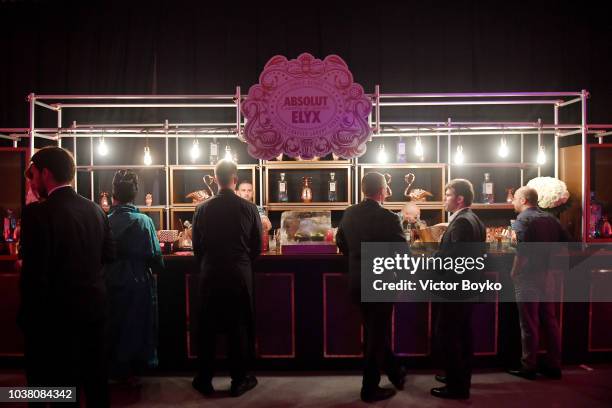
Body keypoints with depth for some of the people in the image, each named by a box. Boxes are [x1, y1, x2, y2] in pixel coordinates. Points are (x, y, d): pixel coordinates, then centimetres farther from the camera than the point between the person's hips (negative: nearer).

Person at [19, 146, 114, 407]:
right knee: (95, 378, 20)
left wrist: (28, 317, -8)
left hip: (58, 313, -5)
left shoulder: (38, 212, -18)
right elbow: (108, 255, 7)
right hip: (94, 307, 6)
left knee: (62, 387, 10)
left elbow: (34, 273, -19)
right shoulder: (95, 209, 0)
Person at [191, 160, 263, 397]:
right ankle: (239, 380, 19)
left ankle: (204, 380, 23)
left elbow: (196, 246, 1)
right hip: (240, 276, -1)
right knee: (239, 328, 10)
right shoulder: (249, 208, -8)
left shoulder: (203, 209, -6)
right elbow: (257, 247, -1)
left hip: (210, 276, 1)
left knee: (207, 328, 13)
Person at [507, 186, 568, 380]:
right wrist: (547, 261, 15)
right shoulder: (549, 218, 9)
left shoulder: (522, 219, -13)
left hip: (528, 277, -7)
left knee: (529, 324, 2)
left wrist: (514, 273, -11)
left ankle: (528, 367, 12)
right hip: (547, 276, 7)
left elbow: (522, 252, -23)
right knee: (549, 321, 14)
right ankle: (554, 366, 22)